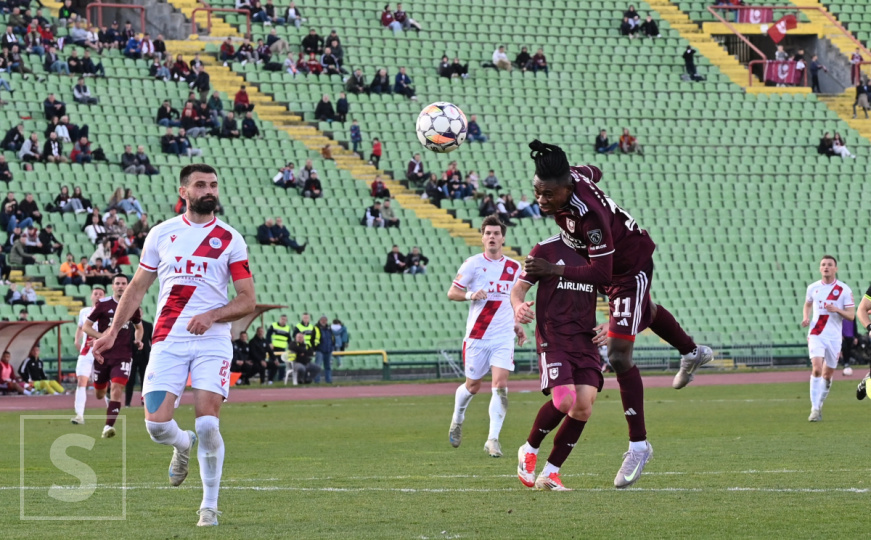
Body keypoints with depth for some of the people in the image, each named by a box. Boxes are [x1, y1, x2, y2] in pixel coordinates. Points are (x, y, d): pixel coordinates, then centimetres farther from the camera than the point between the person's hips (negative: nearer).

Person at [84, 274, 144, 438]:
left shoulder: (133, 306, 5)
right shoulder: (103, 304, -3)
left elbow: (139, 327, 24)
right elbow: (86, 327, -2)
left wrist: (138, 340, 2)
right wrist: (102, 336, -19)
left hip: (123, 356, 0)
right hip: (103, 355, 0)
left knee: (117, 390, -18)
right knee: (99, 394, 10)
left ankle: (108, 426, -17)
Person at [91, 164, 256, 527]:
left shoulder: (230, 240, 5)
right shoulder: (162, 234, 10)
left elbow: (248, 301, 3)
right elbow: (138, 287, 19)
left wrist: (212, 315, -14)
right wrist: (113, 332, 13)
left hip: (212, 341, -1)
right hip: (168, 340, 1)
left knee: (207, 423, -13)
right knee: (157, 423, -11)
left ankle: (209, 506, 3)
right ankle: (183, 445, 26)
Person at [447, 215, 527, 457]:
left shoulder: (514, 268, 8)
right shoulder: (473, 264, -3)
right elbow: (451, 292, -2)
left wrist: (517, 325, 15)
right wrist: (470, 295, -22)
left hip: (503, 336, 2)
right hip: (477, 336, -2)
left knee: (500, 385, -13)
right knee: (473, 386, 9)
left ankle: (493, 439, -11)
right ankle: (457, 419, 40)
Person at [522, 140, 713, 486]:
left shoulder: (590, 215, -44)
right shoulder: (573, 176, -22)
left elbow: (601, 275, -42)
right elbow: (594, 173, 4)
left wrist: (553, 270, -49)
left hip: (630, 269, -9)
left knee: (618, 356, -14)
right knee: (643, 315, 37)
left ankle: (638, 445, -4)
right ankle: (693, 353, 68)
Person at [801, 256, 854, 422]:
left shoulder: (844, 289, -2)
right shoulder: (813, 288, 5)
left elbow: (851, 315, -3)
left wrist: (837, 310, -21)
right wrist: (806, 317, 4)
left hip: (834, 337, 0)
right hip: (816, 335, 0)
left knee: (828, 374, 9)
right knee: (817, 369, -18)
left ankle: (819, 405, 31)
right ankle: (815, 409, -18)